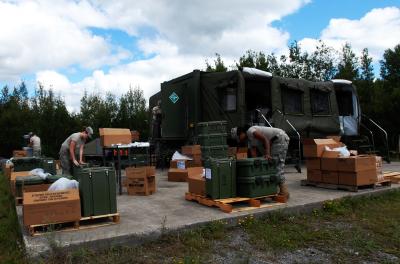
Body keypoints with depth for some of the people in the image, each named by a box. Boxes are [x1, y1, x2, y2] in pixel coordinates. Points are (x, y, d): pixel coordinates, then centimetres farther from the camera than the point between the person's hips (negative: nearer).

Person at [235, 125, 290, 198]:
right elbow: (254, 155, 6)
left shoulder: (250, 131, -11)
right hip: (275, 141, 10)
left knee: (276, 164, -10)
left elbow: (265, 139, -20)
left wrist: (268, 154, -26)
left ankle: (283, 191, -9)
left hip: (281, 137, -10)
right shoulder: (251, 141, 16)